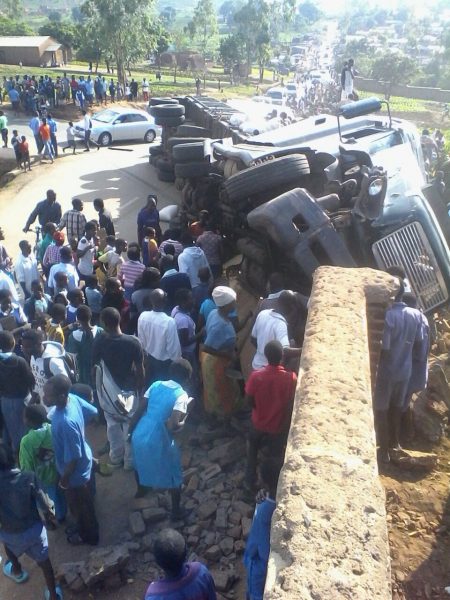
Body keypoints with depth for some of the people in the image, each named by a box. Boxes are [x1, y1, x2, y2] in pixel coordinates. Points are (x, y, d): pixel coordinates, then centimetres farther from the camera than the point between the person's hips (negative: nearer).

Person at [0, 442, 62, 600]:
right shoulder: (28, 477, -22)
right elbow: (44, 505, -13)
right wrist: (50, 515, 8)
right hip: (34, 529, 0)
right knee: (44, 561, 22)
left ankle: (17, 572, 58)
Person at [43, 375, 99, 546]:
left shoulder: (66, 423, -43)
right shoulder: (72, 397, -19)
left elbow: (73, 458, -30)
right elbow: (93, 412, 1)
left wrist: (64, 479, -13)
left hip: (76, 473, -8)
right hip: (85, 463, 8)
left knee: (81, 507, 23)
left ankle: (89, 536, 49)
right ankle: (82, 527, 59)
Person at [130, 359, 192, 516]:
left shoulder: (156, 385, 1)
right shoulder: (181, 395, -15)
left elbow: (139, 411, 4)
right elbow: (173, 425, -26)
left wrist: (131, 430, 16)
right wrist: (182, 423, -5)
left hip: (139, 435, 6)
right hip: (159, 442, -6)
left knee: (140, 463, 36)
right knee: (174, 476, 18)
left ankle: (140, 489, 59)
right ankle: (176, 511, 30)